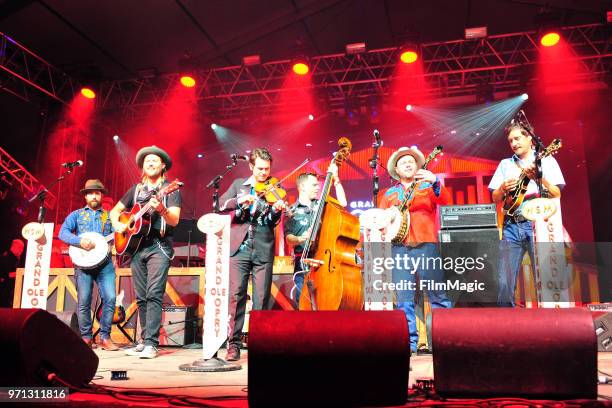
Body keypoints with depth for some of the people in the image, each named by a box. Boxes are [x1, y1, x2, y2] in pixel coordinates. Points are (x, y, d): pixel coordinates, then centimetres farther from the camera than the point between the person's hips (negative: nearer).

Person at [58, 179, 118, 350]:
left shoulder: (109, 216, 18)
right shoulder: (76, 215, 15)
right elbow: (62, 232, 2)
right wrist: (80, 241, -15)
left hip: (105, 263, 1)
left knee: (110, 298, -11)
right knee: (83, 301, -4)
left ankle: (105, 337, -1)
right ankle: (86, 338, 11)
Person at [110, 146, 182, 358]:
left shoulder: (170, 189, 1)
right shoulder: (135, 190, 16)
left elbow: (174, 220, -11)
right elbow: (115, 211, 25)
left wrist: (161, 210, -31)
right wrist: (117, 225, 4)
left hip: (159, 247, -5)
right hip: (136, 246, 5)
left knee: (154, 295, -13)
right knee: (141, 297, 8)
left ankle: (151, 343, -13)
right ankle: (144, 340, 16)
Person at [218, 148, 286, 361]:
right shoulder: (239, 185, 13)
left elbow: (272, 222, 0)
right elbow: (221, 204, 1)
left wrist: (277, 210, -22)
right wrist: (239, 200, -17)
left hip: (263, 250, 0)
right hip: (239, 248, 0)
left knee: (262, 298, 1)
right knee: (236, 295, -4)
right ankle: (234, 344, 3)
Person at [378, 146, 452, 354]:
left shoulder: (428, 185, 11)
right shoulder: (389, 193, 18)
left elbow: (445, 200, -8)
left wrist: (435, 182, -26)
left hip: (426, 245, -2)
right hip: (400, 247, 2)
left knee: (437, 294, 0)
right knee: (404, 299, 1)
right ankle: (409, 341, 9)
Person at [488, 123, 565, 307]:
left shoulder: (546, 160, 9)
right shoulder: (505, 164, 17)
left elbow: (556, 195, -1)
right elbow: (495, 198, 14)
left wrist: (539, 178, -18)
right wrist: (503, 188, -7)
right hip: (512, 226, 3)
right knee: (504, 283, -2)